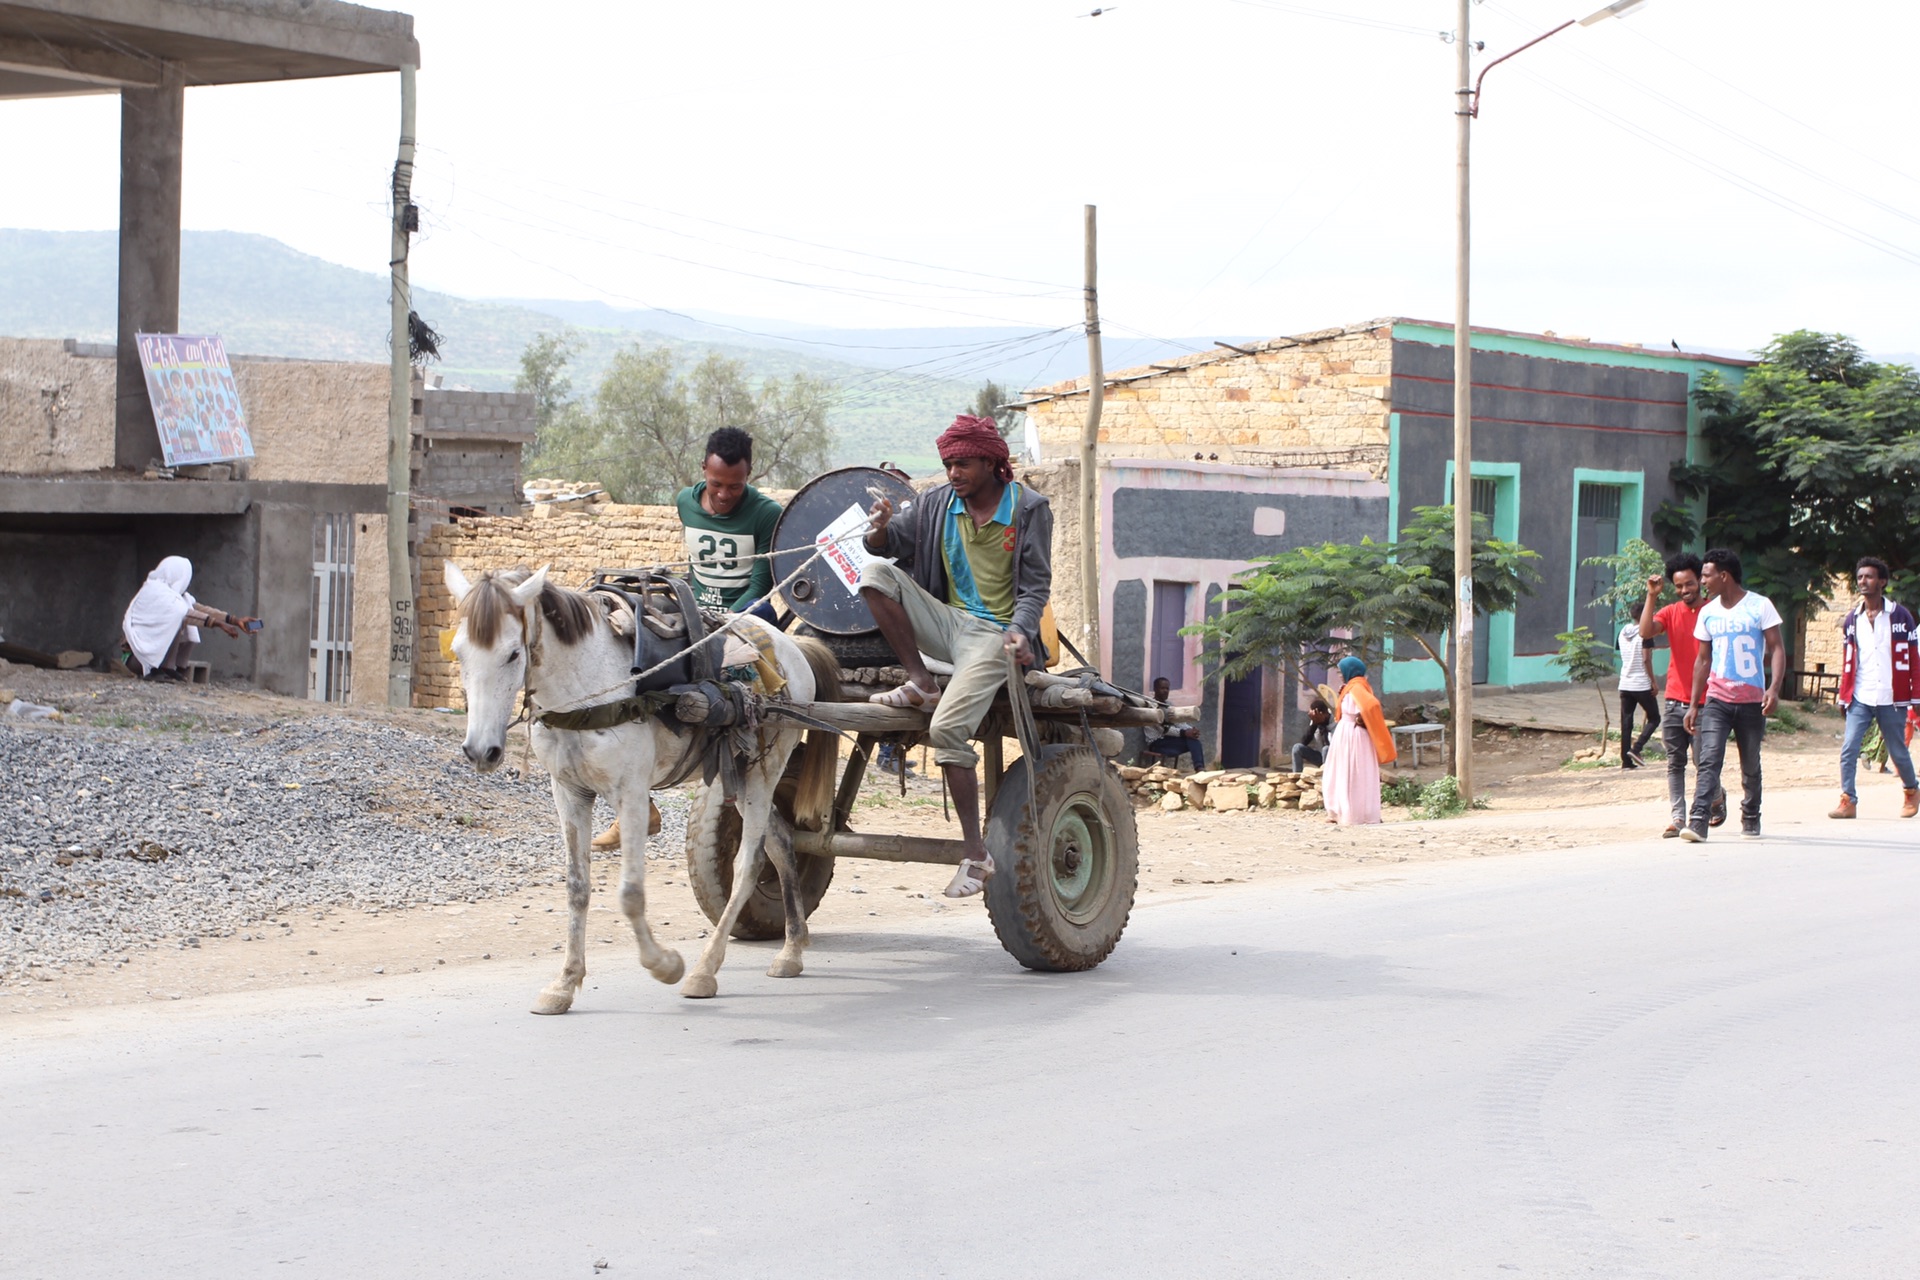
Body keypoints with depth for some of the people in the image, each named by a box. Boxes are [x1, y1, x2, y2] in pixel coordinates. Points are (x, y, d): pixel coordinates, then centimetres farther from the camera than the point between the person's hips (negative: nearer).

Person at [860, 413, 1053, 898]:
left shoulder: (1029, 508, -3)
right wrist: (881, 529, -18)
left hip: (994, 633, -5)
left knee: (946, 729, -24)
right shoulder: (936, 503, 6)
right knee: (876, 574, -18)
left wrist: (1020, 630, -20)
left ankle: (976, 853, -17)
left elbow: (1036, 584, -3)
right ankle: (921, 684, -12)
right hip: (947, 619, 5)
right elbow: (893, 545, 7)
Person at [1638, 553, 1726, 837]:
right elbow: (1645, 632, -9)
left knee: (1703, 763, 0)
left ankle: (1717, 797, 28)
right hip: (1674, 701, 3)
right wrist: (1651, 596, -14)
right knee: (1675, 763, 1)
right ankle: (1678, 817, 3)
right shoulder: (1670, 613, 8)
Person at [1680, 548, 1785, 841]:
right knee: (1708, 760, -14)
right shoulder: (1707, 613, 9)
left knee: (1751, 766, 10)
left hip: (1752, 701, -2)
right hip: (1716, 699, 2)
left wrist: (1774, 688, -21)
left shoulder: (1760, 606, -4)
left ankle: (1750, 818, 29)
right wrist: (1693, 704, 11)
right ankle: (1698, 822, -24)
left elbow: (1776, 649, -6)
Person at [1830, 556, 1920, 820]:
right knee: (1848, 749, -10)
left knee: (1898, 751, 9)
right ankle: (1848, 801, -6)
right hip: (1860, 699, 2)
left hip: (1891, 699, -2)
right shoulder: (1851, 619, 8)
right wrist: (1844, 695, 8)